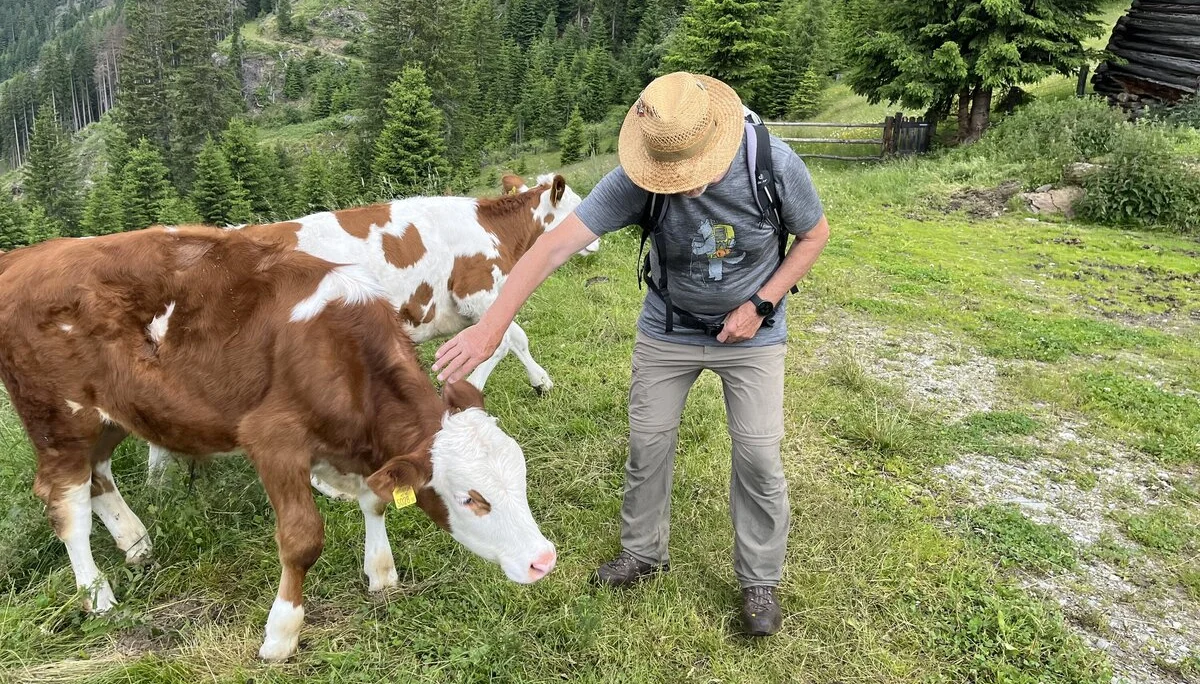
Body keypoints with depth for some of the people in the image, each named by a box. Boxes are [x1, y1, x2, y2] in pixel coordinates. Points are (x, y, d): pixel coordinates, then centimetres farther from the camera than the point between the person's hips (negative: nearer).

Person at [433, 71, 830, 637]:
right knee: (648, 445, 8)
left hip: (752, 334, 0)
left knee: (759, 458, 0)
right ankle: (643, 553, 34)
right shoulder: (639, 179, -28)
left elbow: (814, 235, -7)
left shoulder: (776, 165, -26)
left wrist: (760, 304, -17)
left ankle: (760, 583, 22)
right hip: (667, 330, 1)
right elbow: (556, 244, -33)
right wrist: (491, 325, -42)